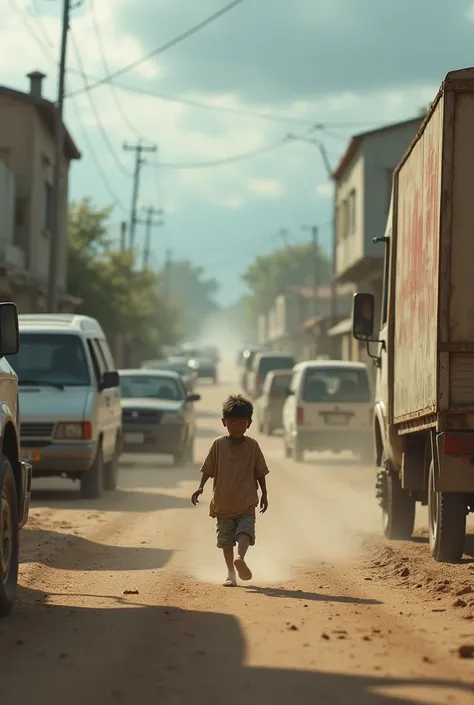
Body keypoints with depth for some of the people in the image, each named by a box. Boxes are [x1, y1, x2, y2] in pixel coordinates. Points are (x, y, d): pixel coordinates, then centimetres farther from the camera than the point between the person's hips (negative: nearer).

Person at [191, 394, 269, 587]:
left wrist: (264, 494, 6)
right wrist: (201, 487, -8)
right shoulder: (218, 444, 0)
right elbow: (208, 469, 5)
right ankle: (231, 573, 15)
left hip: (246, 502, -1)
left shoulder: (252, 446, -1)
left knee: (245, 530, -23)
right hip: (223, 503, 1)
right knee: (226, 539, 7)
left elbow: (260, 472, 6)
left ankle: (240, 559, -40)